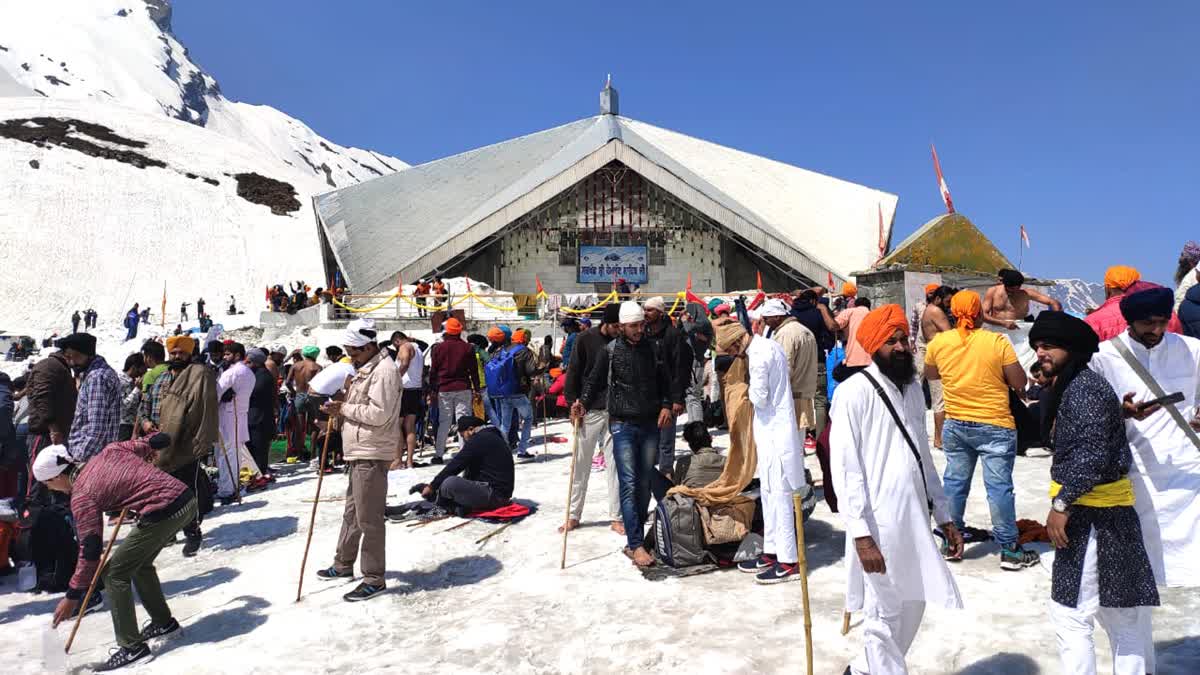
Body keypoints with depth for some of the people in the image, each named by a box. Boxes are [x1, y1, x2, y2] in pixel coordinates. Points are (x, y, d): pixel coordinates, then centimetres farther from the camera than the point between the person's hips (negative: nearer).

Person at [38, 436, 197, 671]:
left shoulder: (81, 497, -2)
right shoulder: (108, 451, 14)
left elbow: (90, 551, 0)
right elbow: (152, 444, 22)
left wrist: (72, 597, 10)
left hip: (163, 513, -9)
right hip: (187, 498, 9)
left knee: (114, 573, 6)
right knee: (139, 563, 27)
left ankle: (132, 646, 9)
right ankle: (163, 621, 37)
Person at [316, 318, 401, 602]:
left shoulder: (384, 371, -16)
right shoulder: (364, 370, 17)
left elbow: (379, 414, -24)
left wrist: (344, 408, -14)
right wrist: (339, 408, 3)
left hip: (372, 456, -11)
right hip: (359, 453, 11)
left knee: (369, 519, -4)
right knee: (351, 513, 22)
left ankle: (374, 580, 7)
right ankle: (344, 564, 38)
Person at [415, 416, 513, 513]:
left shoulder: (478, 439, -11)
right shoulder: (493, 436, 19)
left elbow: (455, 465, -10)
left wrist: (432, 486, -1)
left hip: (493, 494, -11)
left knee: (450, 483, -21)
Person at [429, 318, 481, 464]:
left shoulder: (438, 348, 1)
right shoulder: (467, 348, 1)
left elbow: (433, 371, 4)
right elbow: (474, 370, 3)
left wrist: (433, 389, 11)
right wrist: (476, 389, 8)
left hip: (444, 390, 1)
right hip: (463, 389, -1)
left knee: (444, 421, 7)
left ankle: (438, 454, 7)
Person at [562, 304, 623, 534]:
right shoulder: (585, 339, -4)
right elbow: (573, 372, -2)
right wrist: (573, 403, -8)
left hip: (615, 412, 2)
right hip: (588, 411, -1)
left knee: (615, 465, 3)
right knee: (581, 465, 7)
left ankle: (616, 517, 12)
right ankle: (574, 515, 19)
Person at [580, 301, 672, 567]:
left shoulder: (652, 348, 6)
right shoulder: (611, 351, -2)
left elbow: (664, 380, 14)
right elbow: (595, 381, 2)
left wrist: (666, 405, 0)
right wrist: (583, 403, -15)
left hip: (651, 425, 4)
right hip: (623, 425, -3)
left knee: (644, 485, 8)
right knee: (629, 485, -8)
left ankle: (634, 540, 20)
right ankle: (636, 545, -5)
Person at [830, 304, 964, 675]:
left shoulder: (913, 389, 10)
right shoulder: (853, 392, -14)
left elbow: (924, 457, 17)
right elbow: (846, 470, -17)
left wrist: (944, 516, 15)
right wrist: (861, 534, -21)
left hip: (915, 520, 8)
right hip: (879, 525, -8)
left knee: (912, 607, 19)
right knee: (884, 616, 4)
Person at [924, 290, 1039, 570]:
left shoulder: (939, 342, -4)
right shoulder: (998, 342, -13)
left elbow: (930, 375, 13)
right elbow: (1020, 383, -7)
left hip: (956, 426, 3)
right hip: (995, 426, -3)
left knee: (954, 483, 12)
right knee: (999, 486, 3)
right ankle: (1009, 550, 11)